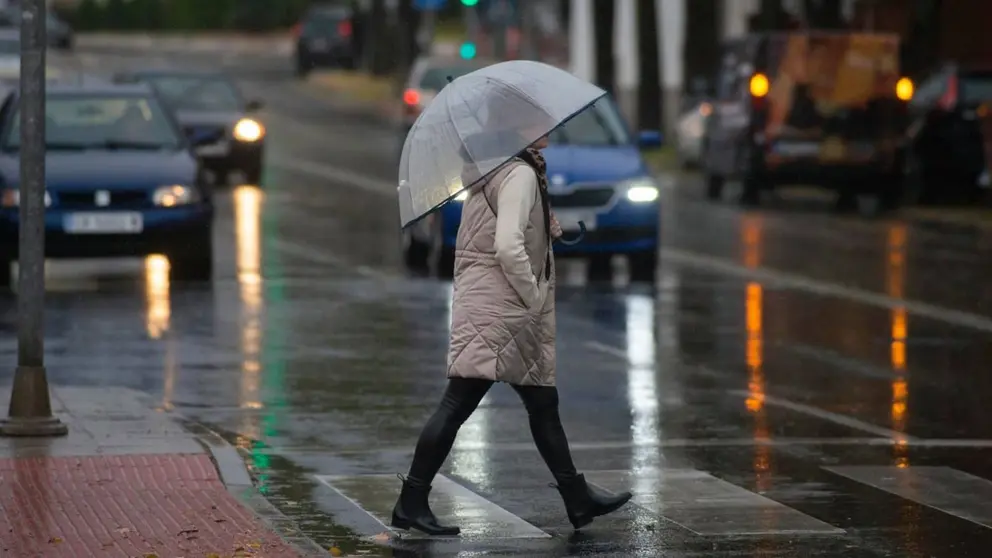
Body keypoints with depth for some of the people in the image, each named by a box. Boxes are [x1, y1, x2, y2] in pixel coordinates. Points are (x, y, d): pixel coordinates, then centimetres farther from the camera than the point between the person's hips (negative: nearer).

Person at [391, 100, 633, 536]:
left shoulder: (493, 172, 15)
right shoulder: (519, 175, -14)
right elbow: (508, 246, -25)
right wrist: (534, 297, -15)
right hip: (498, 310, -11)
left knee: (543, 404, 13)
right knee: (458, 403, -8)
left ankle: (578, 499, 18)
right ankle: (412, 502, -7)